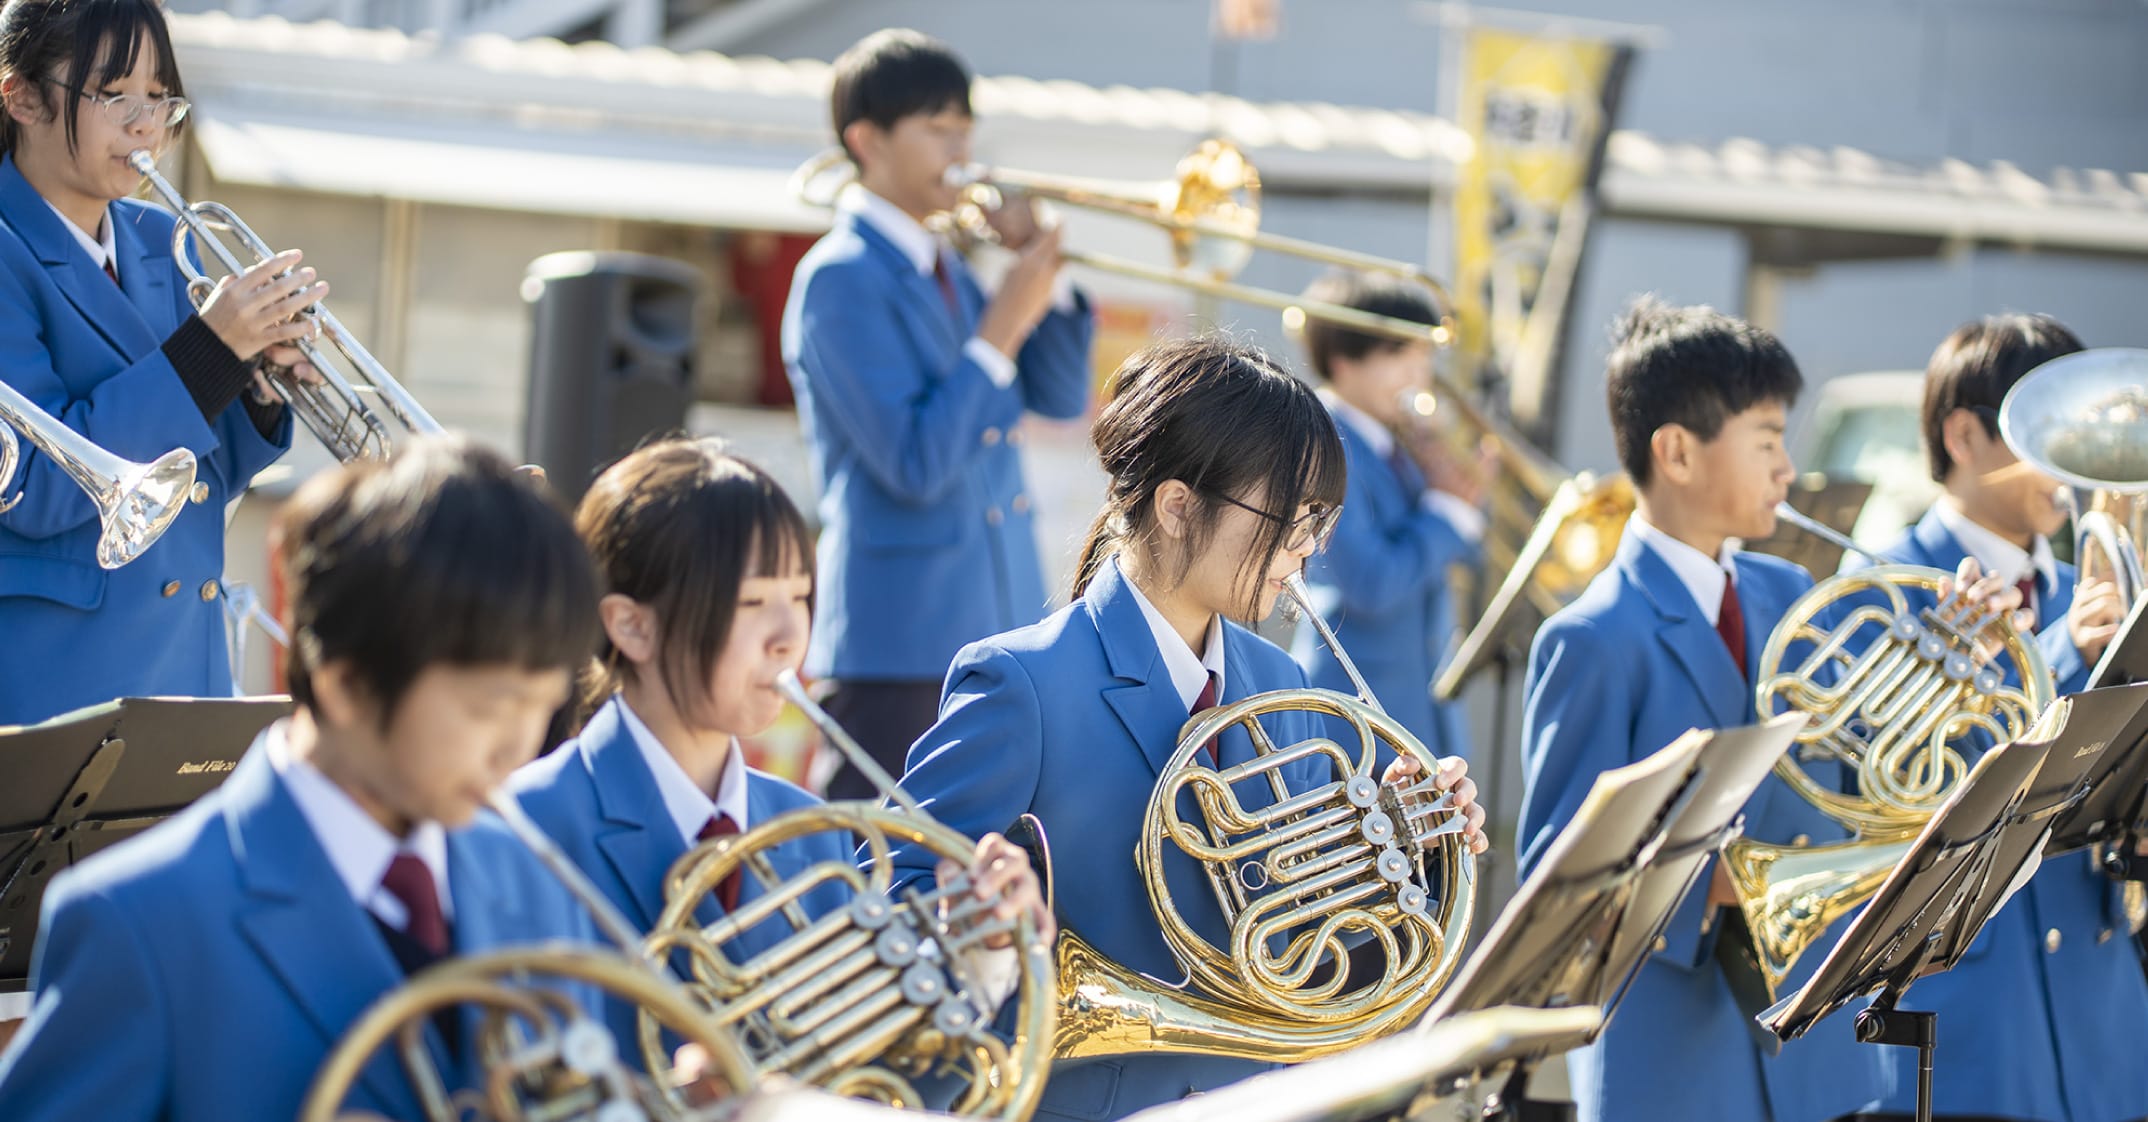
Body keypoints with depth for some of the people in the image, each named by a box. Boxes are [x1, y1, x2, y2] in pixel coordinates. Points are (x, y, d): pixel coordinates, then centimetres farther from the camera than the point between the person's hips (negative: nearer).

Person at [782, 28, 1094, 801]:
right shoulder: (843, 279, -11)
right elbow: (916, 466, -19)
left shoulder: (945, 267, 14)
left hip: (994, 633, 8)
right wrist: (1002, 326, -16)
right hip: (897, 643, -8)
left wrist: (1043, 275, 0)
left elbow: (1060, 398, 12)